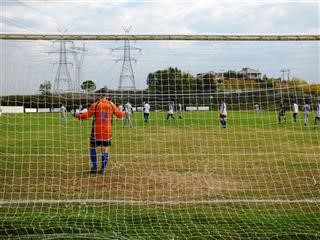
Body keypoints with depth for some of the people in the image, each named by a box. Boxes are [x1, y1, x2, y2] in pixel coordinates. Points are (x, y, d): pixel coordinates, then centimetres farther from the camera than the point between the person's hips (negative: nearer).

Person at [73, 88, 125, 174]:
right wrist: (123, 113, 30)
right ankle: (103, 169, 9)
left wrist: (77, 115, 8)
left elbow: (86, 115, -8)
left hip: (96, 131, -2)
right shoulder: (111, 105, 0)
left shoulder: (95, 105, -7)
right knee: (105, 149, 9)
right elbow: (120, 115, 7)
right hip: (107, 131, 2)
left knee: (93, 147, 14)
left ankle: (95, 167, 9)